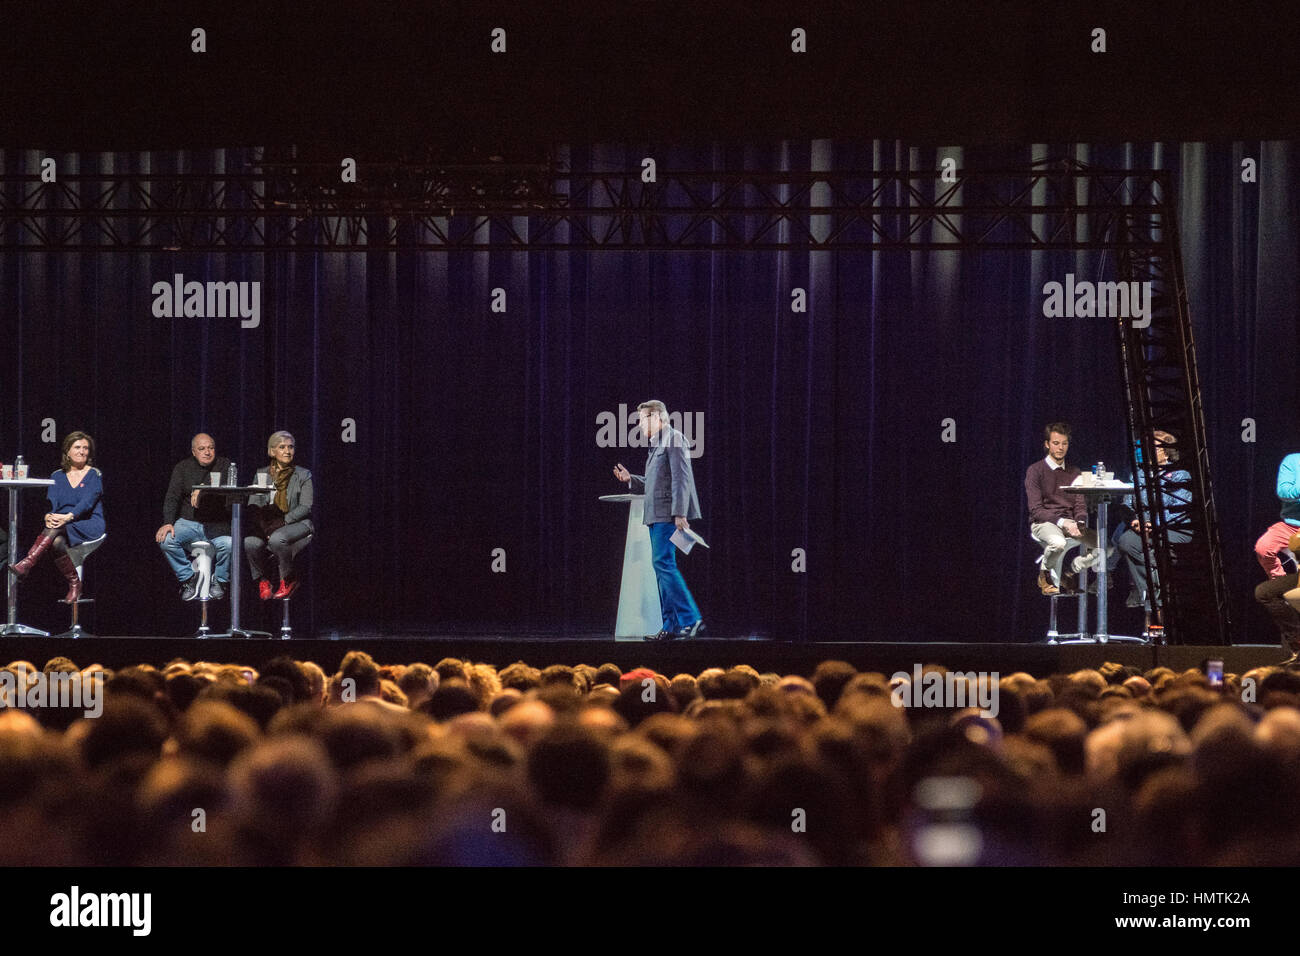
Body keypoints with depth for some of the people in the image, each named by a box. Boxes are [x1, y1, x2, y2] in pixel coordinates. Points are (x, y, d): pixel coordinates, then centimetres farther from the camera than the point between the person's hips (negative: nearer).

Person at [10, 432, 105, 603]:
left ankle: (28, 563, -51)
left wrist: (68, 517, -28)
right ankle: (74, 585, -25)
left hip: (88, 525, -3)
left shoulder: (94, 475, 5)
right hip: (61, 527, 3)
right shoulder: (58, 477, 17)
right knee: (57, 542, -36)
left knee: (59, 527, -37)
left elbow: (87, 502, -10)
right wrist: (48, 517, -21)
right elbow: (51, 503, 4)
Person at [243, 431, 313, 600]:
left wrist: (282, 522, -17)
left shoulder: (303, 475, 6)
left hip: (295, 523, -2)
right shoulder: (262, 475, 12)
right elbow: (253, 506, 4)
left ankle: (288, 580, -14)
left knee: (277, 539, -37)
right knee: (250, 542, -32)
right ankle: (261, 581, -8)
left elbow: (305, 507, -4)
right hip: (266, 524, 2)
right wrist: (263, 525, -16)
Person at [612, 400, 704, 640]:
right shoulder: (657, 445, 23)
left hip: (669, 514, -10)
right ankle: (671, 625, 8)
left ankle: (691, 619, -18)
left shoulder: (673, 438, -7)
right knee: (662, 567, 7)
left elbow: (680, 478, -15)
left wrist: (679, 513, -22)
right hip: (657, 516, 10)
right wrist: (631, 479, 13)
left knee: (663, 564, -16)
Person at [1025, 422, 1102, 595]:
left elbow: (1080, 505, 13)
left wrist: (1080, 523, -11)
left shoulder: (1074, 472, 17)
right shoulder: (1035, 471, 1)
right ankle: (1045, 573, -8)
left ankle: (1074, 570, 3)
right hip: (1044, 523, -5)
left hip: (1070, 524, 5)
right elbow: (1036, 510, -7)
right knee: (1058, 542, -40)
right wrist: (1062, 522, -20)